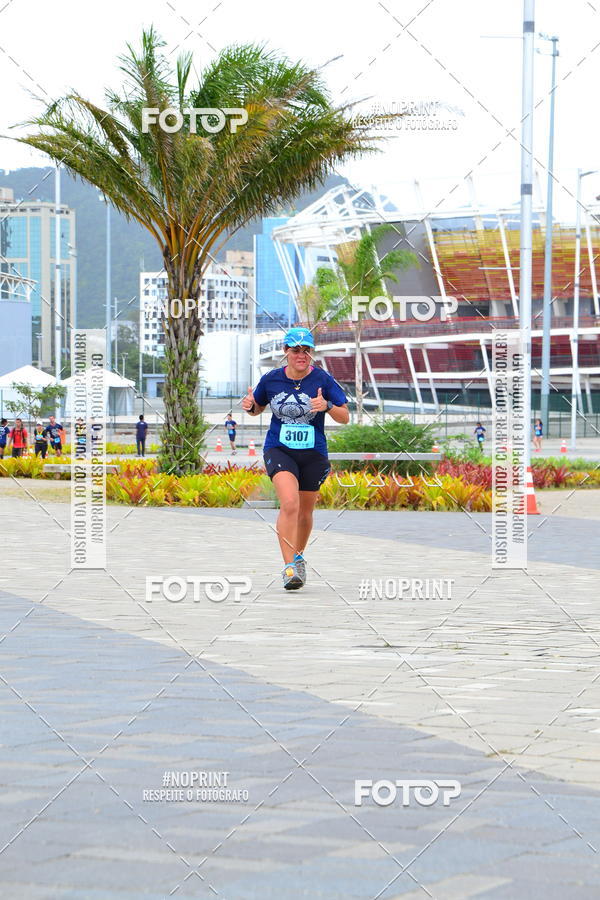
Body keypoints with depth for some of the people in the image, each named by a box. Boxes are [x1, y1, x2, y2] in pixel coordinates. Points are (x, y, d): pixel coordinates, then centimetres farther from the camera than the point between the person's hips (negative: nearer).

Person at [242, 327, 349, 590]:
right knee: (289, 504, -22)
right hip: (279, 450, -1)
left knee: (305, 511, 13)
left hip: (313, 454, 1)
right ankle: (290, 566, -23)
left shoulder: (323, 380, -5)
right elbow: (258, 408, 17)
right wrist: (249, 406, -7)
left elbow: (345, 417, -3)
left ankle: (298, 557, 40)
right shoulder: (271, 380, -1)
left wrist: (327, 406, -23)